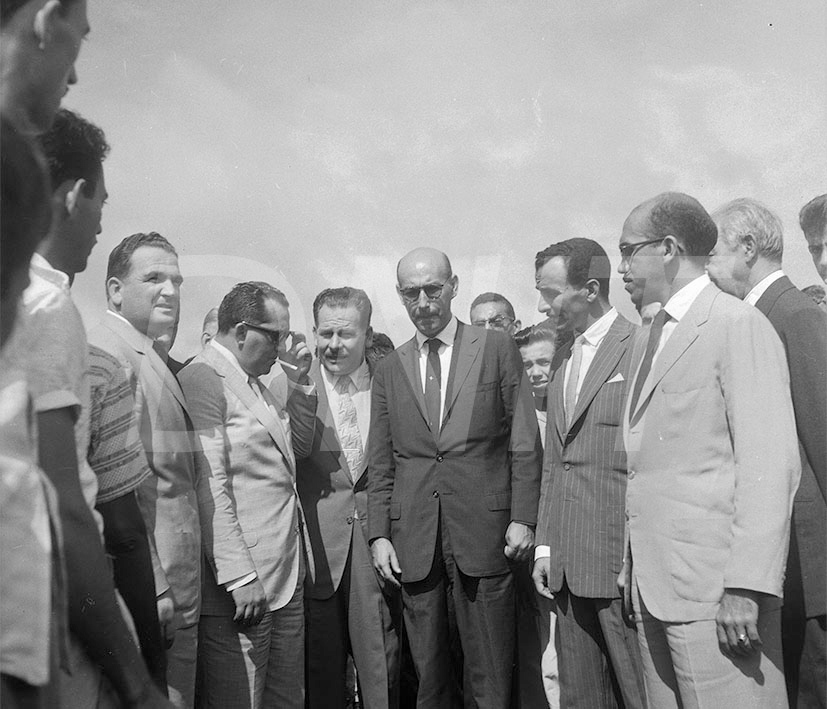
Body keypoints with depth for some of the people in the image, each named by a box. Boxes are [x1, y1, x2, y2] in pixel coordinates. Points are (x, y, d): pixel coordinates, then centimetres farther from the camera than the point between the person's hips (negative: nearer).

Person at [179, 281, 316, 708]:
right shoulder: (202, 379, -13)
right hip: (243, 590, -9)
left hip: (286, 577, 9)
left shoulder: (253, 382, 16)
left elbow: (298, 447, 23)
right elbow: (209, 487, -18)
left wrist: (301, 382, 11)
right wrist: (240, 578, -20)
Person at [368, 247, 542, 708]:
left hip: (483, 532, -2)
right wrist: (379, 534, 4)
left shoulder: (497, 349, 5)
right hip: (413, 542, 2)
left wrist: (523, 518, -4)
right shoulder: (390, 369, 12)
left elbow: (525, 442, 3)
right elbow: (380, 463, 12)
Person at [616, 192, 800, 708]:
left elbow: (770, 464, -15)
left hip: (713, 587, -8)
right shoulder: (648, 339, 18)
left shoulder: (739, 325, -7)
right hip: (653, 587, 8)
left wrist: (746, 587, -19)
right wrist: (633, 569, 12)